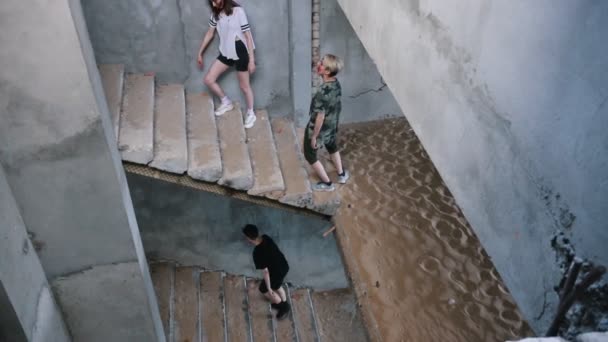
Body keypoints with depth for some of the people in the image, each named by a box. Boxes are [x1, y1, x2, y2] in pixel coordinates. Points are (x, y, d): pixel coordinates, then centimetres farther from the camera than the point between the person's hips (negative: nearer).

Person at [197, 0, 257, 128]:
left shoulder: (238, 11, -17)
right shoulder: (216, 13, 2)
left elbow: (248, 36, -16)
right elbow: (210, 33, 13)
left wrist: (252, 59, -18)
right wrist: (200, 53, 16)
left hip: (240, 53, -6)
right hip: (226, 52, 6)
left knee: (244, 86, 6)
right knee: (208, 79, 2)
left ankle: (250, 113, 29)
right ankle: (226, 102, 24)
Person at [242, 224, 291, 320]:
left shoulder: (258, 254, -34)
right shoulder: (266, 238, -13)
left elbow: (265, 272, -25)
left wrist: (269, 288, -12)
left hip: (277, 273, -7)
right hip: (284, 266, 7)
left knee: (263, 289, 22)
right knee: (277, 286, 33)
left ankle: (283, 306, 38)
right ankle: (284, 305, 56)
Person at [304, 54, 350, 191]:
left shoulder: (323, 92, -37)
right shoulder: (336, 83, -12)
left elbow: (320, 117, -29)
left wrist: (314, 136, -16)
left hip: (319, 128, -8)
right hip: (332, 125, 8)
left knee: (310, 155, 17)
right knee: (332, 147, 33)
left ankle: (327, 183, 30)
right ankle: (342, 174, 51)